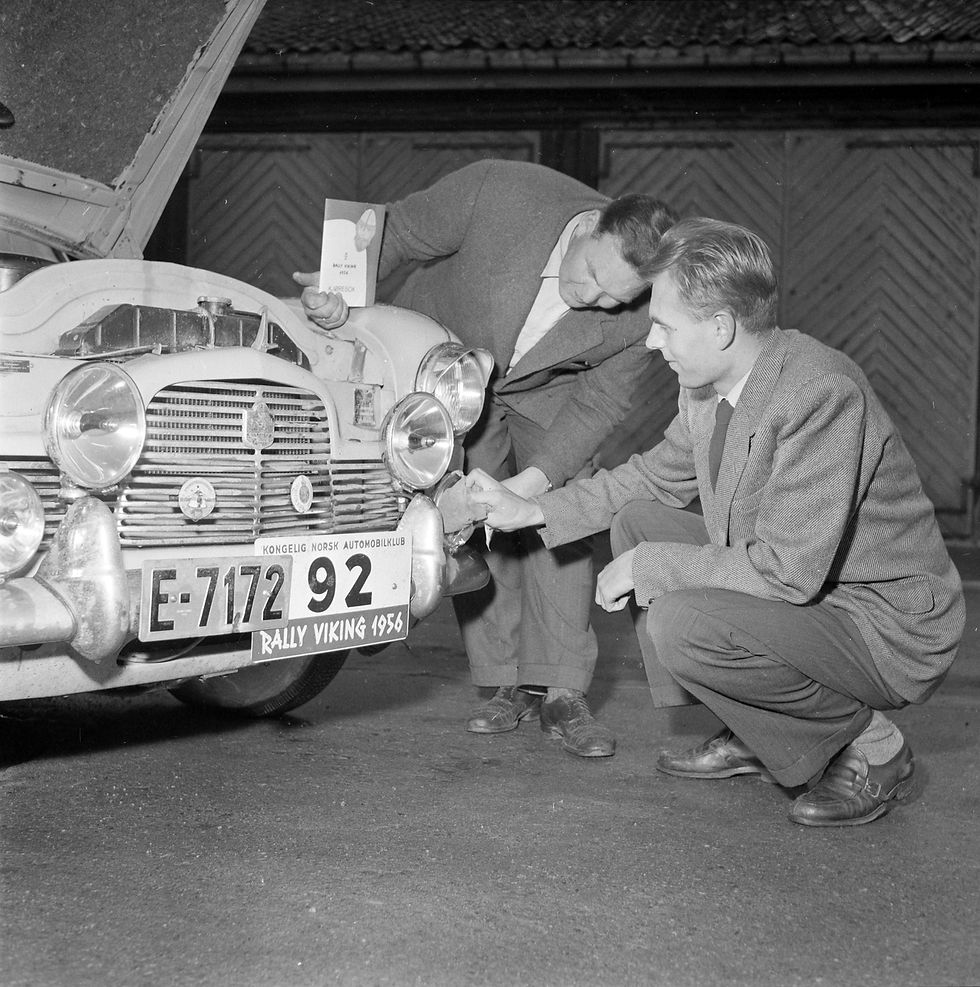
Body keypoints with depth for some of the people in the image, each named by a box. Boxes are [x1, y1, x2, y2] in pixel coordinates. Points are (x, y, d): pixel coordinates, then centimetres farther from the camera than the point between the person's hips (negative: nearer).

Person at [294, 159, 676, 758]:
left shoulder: (642, 317, -29)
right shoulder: (496, 192, -36)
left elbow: (600, 404, -19)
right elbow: (397, 234, -20)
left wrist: (536, 478, -31)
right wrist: (344, 295, -34)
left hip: (545, 392, 1)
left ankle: (562, 693, -5)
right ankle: (506, 685, 3)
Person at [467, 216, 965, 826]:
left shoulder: (821, 393, -29)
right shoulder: (709, 384, -1)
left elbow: (788, 570, -32)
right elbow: (657, 475, 19)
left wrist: (648, 566, -20)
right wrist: (531, 511, 13)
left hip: (891, 631, -9)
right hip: (798, 592, 9)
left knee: (681, 625, -28)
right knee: (636, 521, 7)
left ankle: (872, 744, -4)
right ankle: (754, 738, 13)